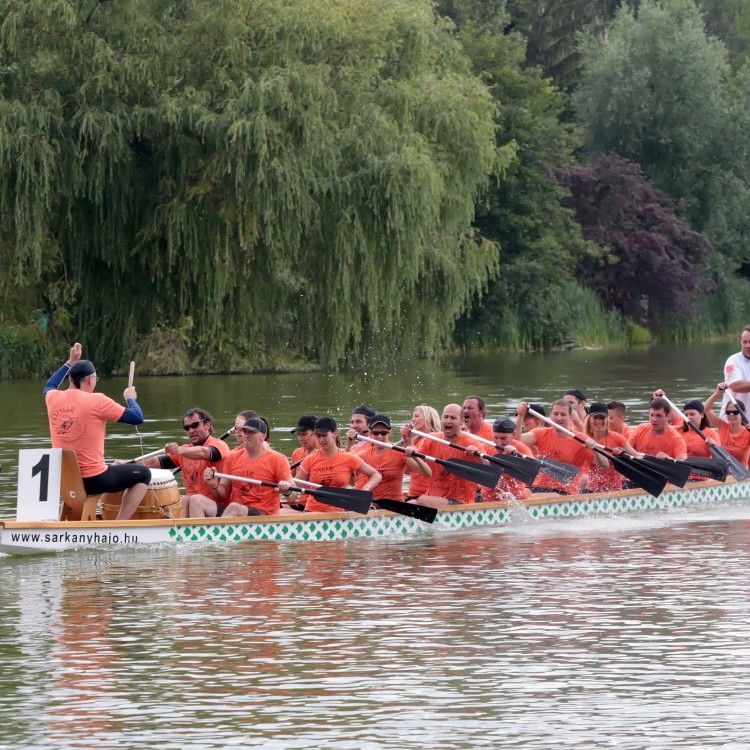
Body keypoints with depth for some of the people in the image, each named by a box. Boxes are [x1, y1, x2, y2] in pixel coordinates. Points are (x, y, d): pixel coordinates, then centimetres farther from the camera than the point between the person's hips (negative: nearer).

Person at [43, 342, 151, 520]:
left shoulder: (54, 399, 1)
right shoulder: (97, 401, -14)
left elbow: (49, 386, 29)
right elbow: (137, 418, -9)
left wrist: (70, 362, 34)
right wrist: (130, 398, 10)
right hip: (93, 480, -7)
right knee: (143, 474, 11)